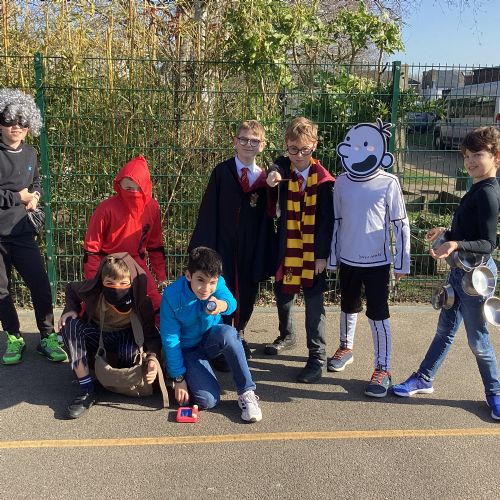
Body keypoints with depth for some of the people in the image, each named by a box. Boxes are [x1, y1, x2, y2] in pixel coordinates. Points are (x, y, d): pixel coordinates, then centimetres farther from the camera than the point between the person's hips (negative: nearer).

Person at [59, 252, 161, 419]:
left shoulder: (142, 301, -27)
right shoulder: (92, 290, -23)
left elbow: (151, 334, -24)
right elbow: (71, 289, 1)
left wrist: (152, 358, -43)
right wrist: (71, 309, -18)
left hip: (125, 336, -2)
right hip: (96, 334, 3)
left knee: (131, 353, -39)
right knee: (70, 325, -29)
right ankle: (86, 390, -28)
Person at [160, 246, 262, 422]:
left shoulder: (217, 283, -18)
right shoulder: (172, 295, -24)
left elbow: (231, 302, -39)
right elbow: (170, 339, -17)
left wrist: (222, 305, -64)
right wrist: (178, 378, -15)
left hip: (211, 338, 2)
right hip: (187, 348, -2)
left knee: (228, 333, -36)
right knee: (208, 400, -22)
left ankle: (247, 393, -21)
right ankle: (190, 375, 13)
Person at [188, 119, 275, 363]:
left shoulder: (264, 177, 3)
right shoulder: (222, 172, -2)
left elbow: (266, 218, 3)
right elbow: (208, 211, -5)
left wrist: (265, 255, 0)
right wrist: (203, 247, -9)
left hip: (252, 249, 3)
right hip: (224, 247, -2)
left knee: (247, 294, 14)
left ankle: (239, 333, 38)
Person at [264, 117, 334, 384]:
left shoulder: (323, 179, -9)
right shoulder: (283, 167, 0)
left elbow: (326, 219, -9)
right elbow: (276, 169, -24)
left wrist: (323, 254, -11)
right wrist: (273, 177, -48)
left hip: (313, 252, -4)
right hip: (287, 247, 4)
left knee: (314, 304, 1)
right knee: (282, 293, 19)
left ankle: (318, 357, 12)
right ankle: (286, 335, 45)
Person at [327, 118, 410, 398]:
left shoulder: (388, 183, -11)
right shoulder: (342, 182, -1)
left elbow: (401, 224, -7)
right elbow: (337, 222, 6)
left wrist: (402, 262, -6)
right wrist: (333, 258, 8)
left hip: (377, 261, -4)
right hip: (348, 259, 4)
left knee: (378, 315, 0)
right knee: (349, 308, 20)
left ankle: (383, 370, 11)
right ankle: (346, 347, 42)